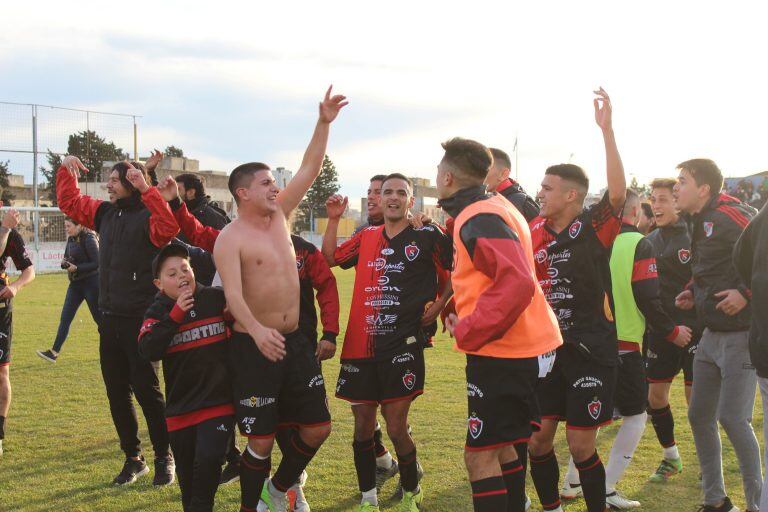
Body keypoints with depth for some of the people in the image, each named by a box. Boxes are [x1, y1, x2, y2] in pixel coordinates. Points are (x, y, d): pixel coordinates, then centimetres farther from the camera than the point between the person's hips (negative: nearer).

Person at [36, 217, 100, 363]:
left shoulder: (89, 239, -16)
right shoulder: (71, 239, 8)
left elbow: (96, 263, -18)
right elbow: (67, 256, 20)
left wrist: (76, 268, -22)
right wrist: (65, 262, -3)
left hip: (91, 283, -8)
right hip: (75, 284, 8)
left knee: (99, 318, 1)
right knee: (65, 318, 2)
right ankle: (54, 352, 2)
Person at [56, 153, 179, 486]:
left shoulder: (147, 217, -11)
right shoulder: (105, 214, 11)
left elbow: (170, 227, -34)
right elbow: (69, 201, 24)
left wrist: (145, 189, -33)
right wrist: (67, 171, 12)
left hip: (141, 319, -7)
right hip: (110, 318, 8)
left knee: (146, 389, -3)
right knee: (117, 392, 12)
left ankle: (164, 458, 11)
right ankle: (133, 459, 24)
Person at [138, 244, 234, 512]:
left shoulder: (217, 298, -3)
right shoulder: (157, 313, -1)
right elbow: (148, 350, -17)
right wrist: (175, 315, -19)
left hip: (219, 400, -2)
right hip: (180, 406, 2)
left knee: (209, 459, -19)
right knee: (187, 472, 14)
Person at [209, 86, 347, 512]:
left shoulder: (279, 215, 8)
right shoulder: (230, 239, -12)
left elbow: (310, 170, 10)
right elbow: (233, 294, -26)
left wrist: (324, 123, 1)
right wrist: (258, 331, -43)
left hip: (293, 341, 7)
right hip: (254, 346, -7)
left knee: (317, 426, 9)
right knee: (261, 439, -2)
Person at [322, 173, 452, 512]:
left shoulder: (428, 236, -1)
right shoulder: (367, 237, 13)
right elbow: (330, 259, 20)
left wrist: (438, 306, -4)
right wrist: (333, 219, 11)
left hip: (403, 345, -4)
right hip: (360, 346, 5)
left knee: (396, 428, -5)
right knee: (363, 426, 9)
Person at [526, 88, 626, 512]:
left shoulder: (594, 227, -10)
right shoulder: (534, 231, 5)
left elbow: (618, 192, -28)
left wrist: (606, 128, -34)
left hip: (590, 351, -5)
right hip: (547, 349, 5)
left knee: (580, 445, -2)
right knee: (537, 440, 8)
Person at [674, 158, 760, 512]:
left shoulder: (730, 215, -17)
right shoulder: (700, 223, 11)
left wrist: (747, 293, -25)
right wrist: (695, 295, 9)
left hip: (741, 335, -9)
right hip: (712, 334, 10)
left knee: (732, 417, -9)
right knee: (699, 416, 11)